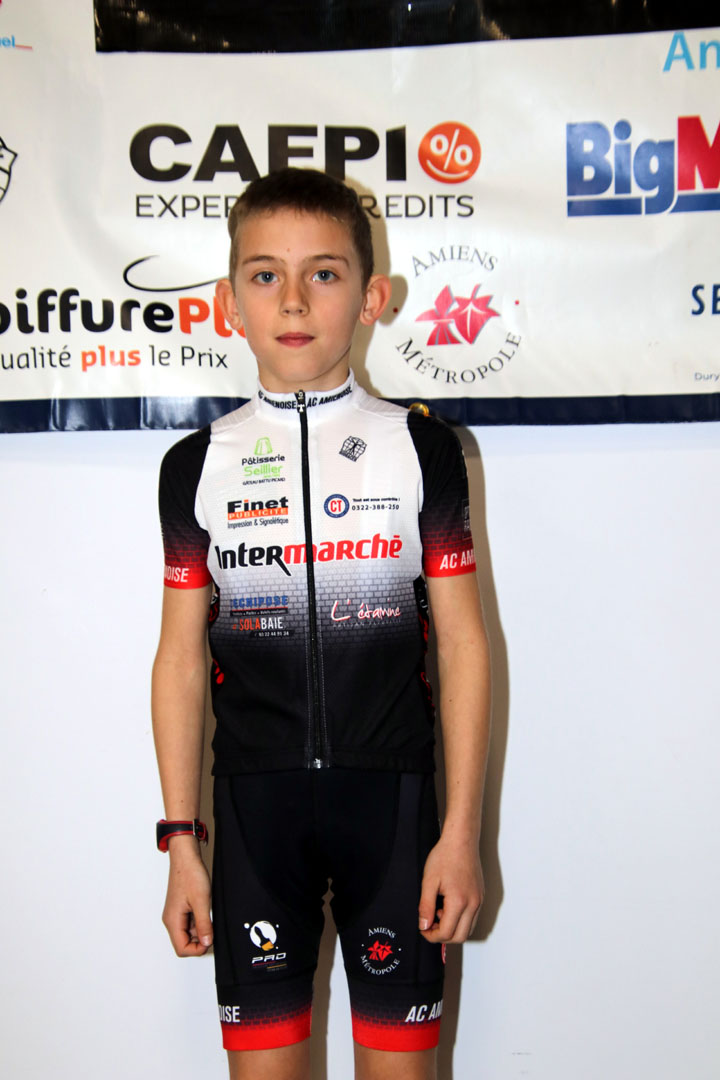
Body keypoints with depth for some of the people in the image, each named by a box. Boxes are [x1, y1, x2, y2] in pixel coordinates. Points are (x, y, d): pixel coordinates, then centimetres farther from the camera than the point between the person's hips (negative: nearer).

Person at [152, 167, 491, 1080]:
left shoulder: (421, 449, 0)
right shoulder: (198, 465, 3)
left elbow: (463, 642, 0)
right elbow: (180, 657, 5)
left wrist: (461, 830, -3)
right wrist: (181, 839, 3)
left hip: (391, 793, -1)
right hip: (254, 799, 1)